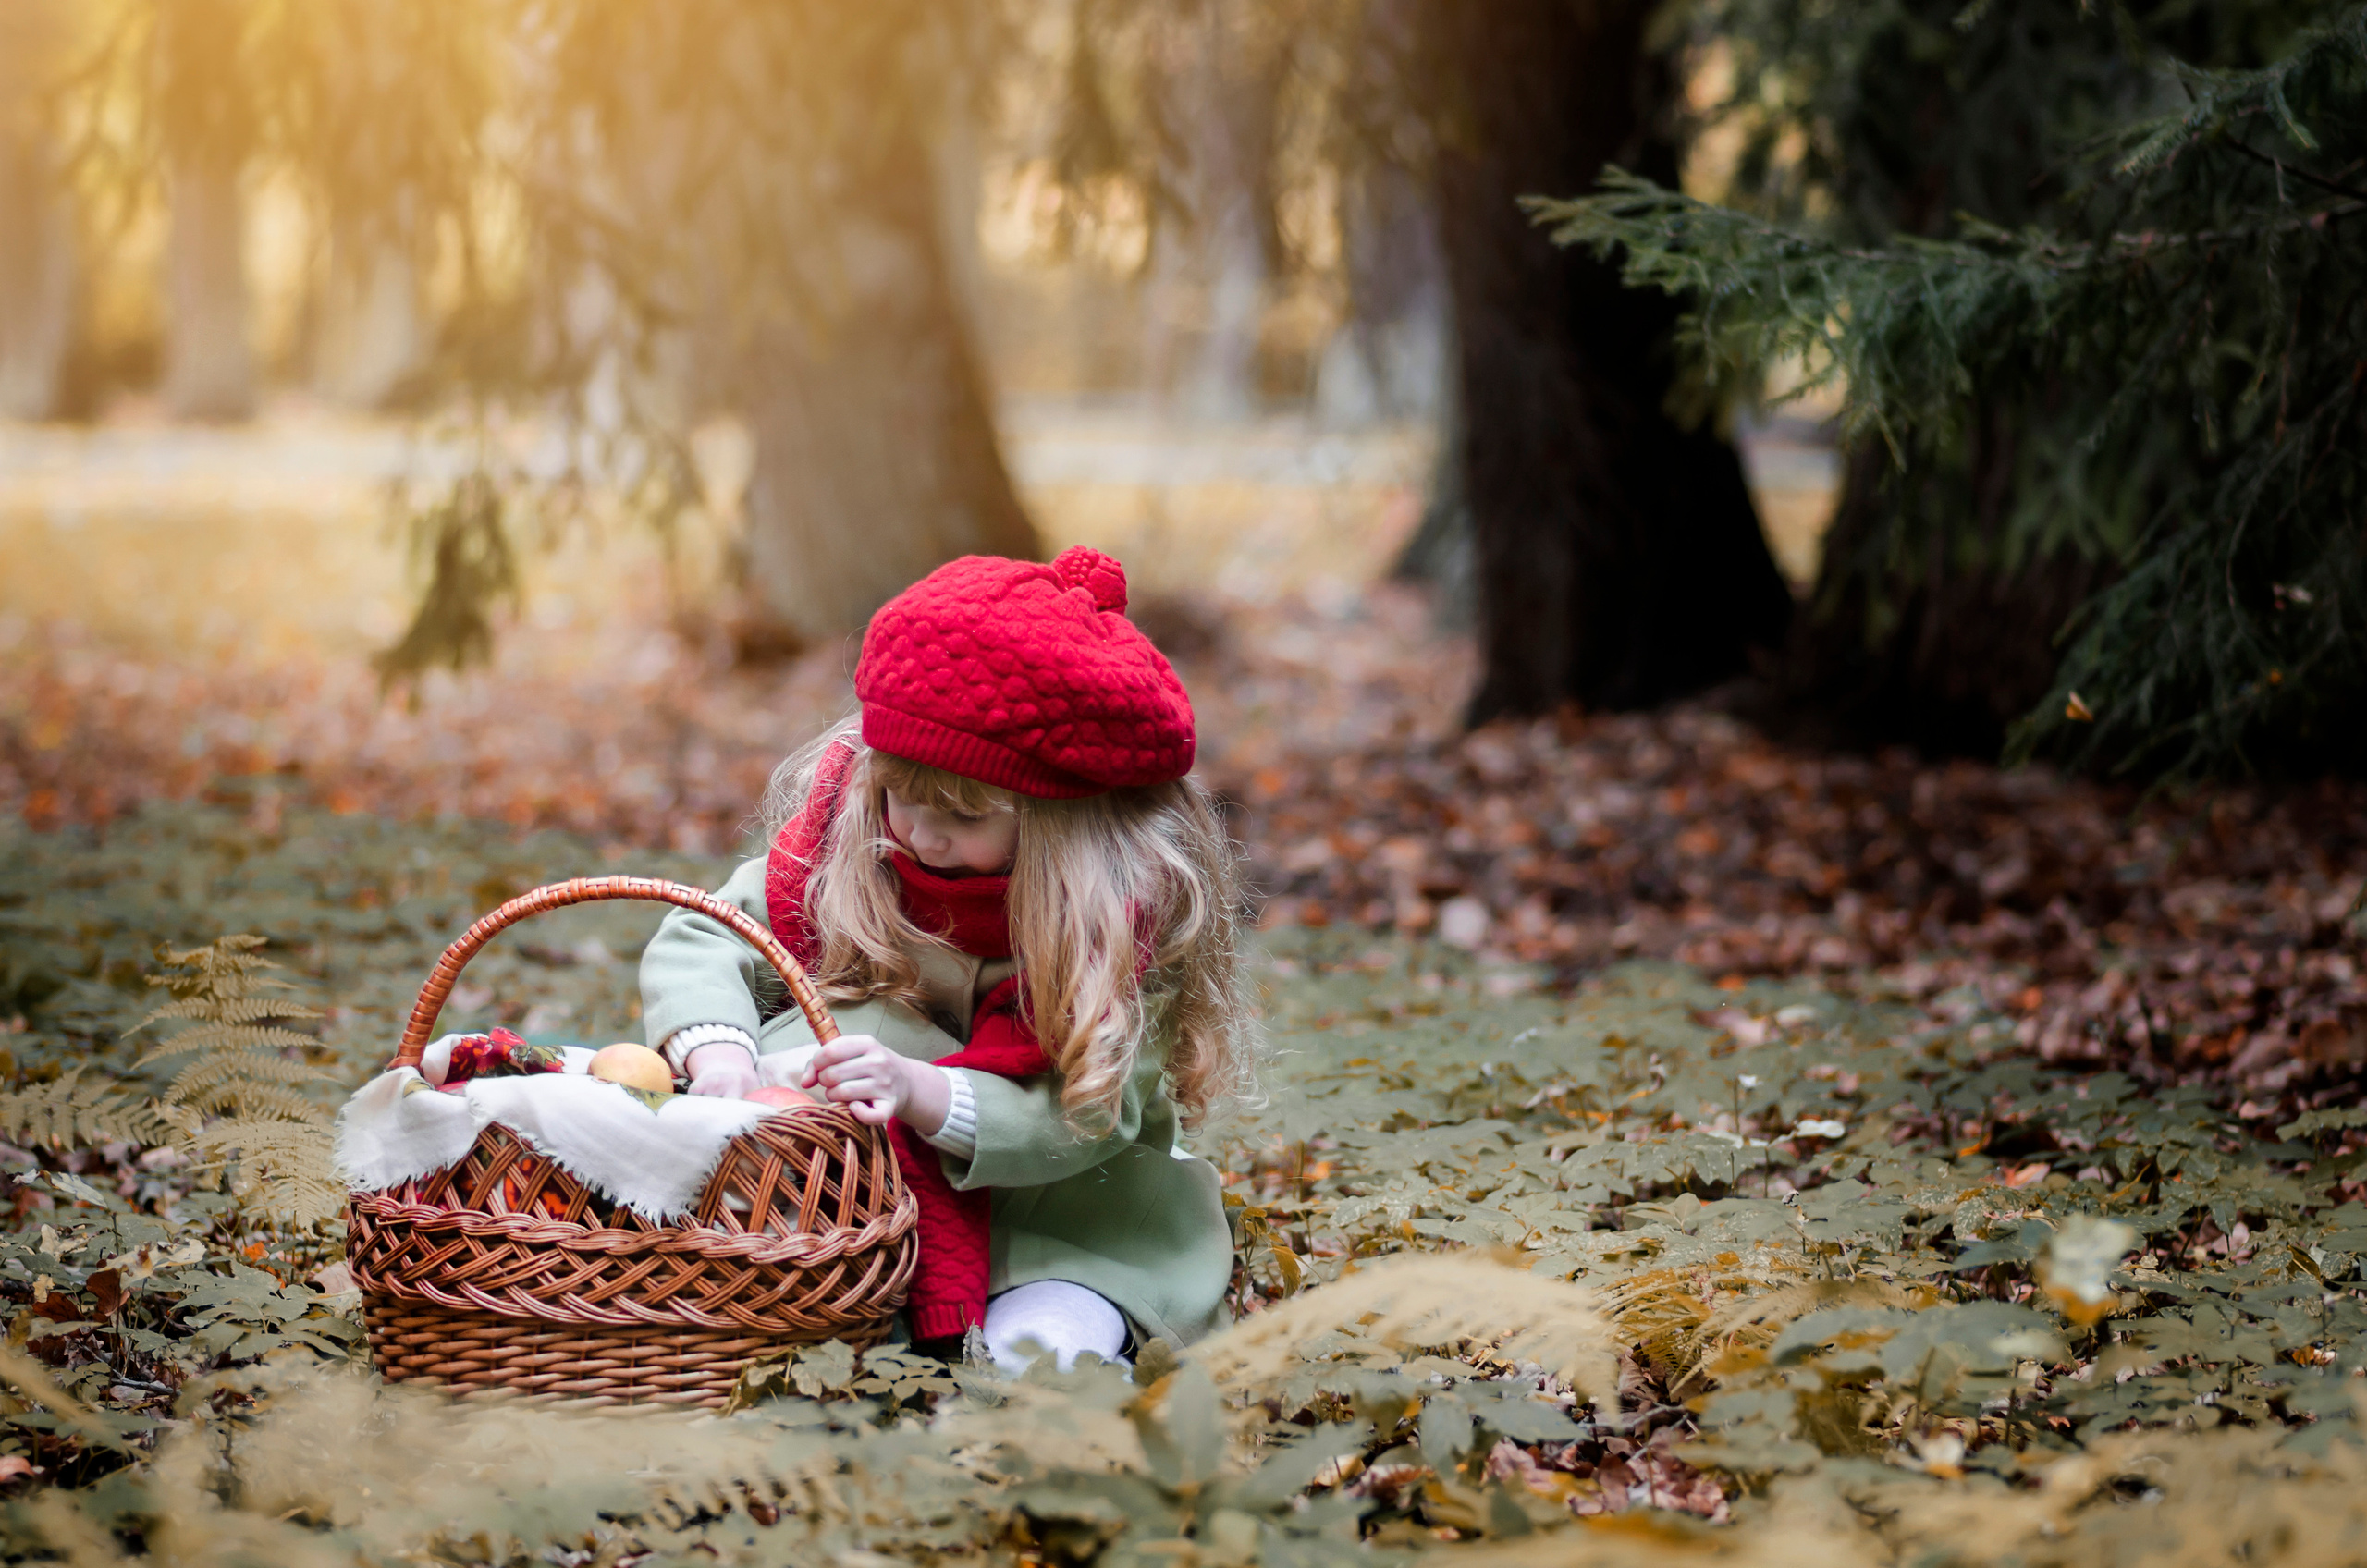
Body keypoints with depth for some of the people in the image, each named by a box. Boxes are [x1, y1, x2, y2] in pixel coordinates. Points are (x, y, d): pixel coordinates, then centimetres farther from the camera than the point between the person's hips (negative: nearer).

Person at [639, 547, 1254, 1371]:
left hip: (1068, 1186, -3)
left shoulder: (1128, 908, -21)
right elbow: (701, 944, -9)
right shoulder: (844, 839, -11)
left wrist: (921, 1095, -44)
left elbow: (1083, 1115, -27)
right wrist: (717, 1052, -32)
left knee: (1040, 1343, -31)